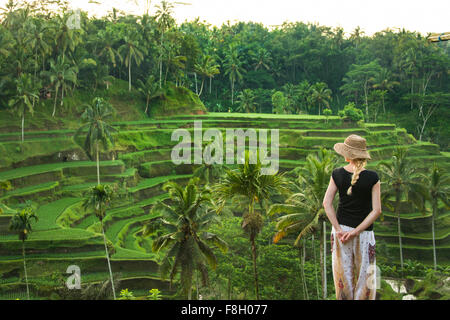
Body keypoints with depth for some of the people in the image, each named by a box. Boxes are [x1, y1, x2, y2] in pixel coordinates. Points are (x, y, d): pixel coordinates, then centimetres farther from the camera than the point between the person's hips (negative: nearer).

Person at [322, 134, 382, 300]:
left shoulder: (337, 174, -4)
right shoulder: (372, 177, -9)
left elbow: (326, 203, -8)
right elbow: (377, 210, -12)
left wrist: (338, 229, -9)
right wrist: (356, 231, -12)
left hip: (341, 228, 2)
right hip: (364, 233, -2)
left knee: (343, 273, 11)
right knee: (365, 274, 8)